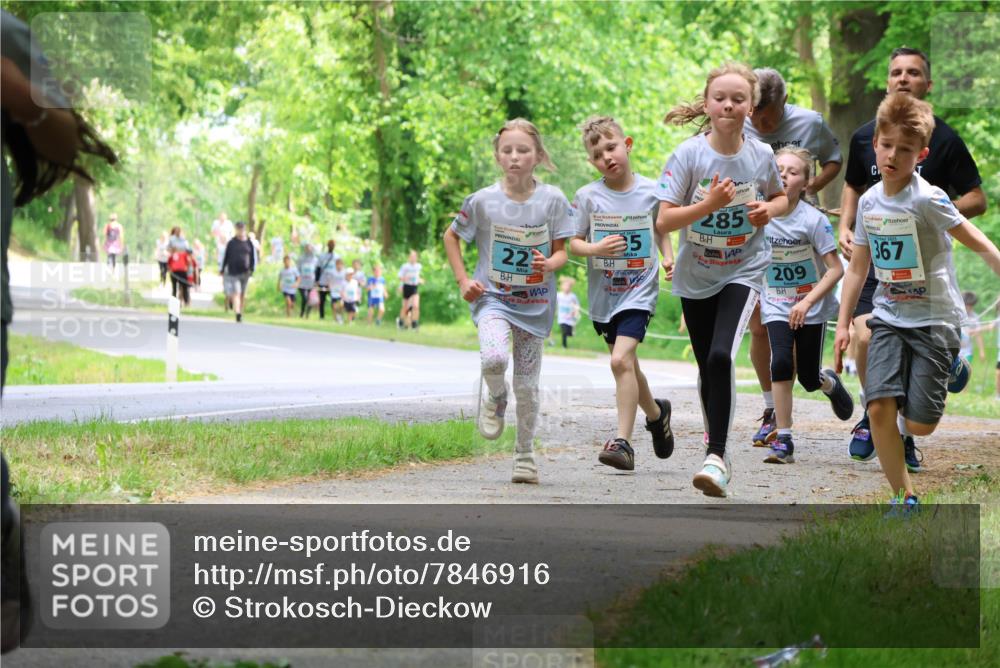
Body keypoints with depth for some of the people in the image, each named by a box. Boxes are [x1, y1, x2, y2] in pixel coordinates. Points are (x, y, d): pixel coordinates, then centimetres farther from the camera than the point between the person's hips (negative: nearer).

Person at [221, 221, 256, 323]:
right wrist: (222, 271, 8)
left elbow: (254, 257, 9)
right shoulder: (231, 243, 3)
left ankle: (240, 312, 23)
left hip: (245, 273, 2)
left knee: (243, 295, 11)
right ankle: (238, 314, -22)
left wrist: (252, 269, -5)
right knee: (236, 294, -14)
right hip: (233, 272, -2)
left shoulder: (249, 243, 6)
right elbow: (225, 256, 8)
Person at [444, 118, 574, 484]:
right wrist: (463, 280, 0)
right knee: (493, 359, -29)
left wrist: (549, 264, -24)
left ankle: (525, 455, 24)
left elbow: (561, 251, -1)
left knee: (527, 385, 7)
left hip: (535, 303, 1)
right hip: (493, 298, -1)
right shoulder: (483, 200, -7)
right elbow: (451, 237, 8)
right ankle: (494, 398, 6)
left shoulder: (552, 199, -7)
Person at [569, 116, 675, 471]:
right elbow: (573, 242, -1)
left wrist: (669, 257, -3)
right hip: (602, 293, 3)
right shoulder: (587, 196, -4)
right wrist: (595, 249, -20)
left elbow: (662, 230, 14)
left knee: (621, 360, -20)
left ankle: (623, 441, -21)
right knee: (626, 364, 18)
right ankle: (656, 413, 45)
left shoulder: (651, 191, -3)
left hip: (639, 291, -3)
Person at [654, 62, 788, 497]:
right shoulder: (689, 154, -14)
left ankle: (716, 456, -18)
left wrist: (769, 210, -9)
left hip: (743, 270, -1)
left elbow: (781, 197, 14)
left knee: (721, 357, -21)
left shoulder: (761, 155, -7)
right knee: (707, 368, 9)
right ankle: (717, 452, 28)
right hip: (696, 276, 1)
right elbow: (663, 221, -16)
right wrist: (709, 204, -30)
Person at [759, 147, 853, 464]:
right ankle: (783, 441, -12)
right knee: (781, 363, -19)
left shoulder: (814, 220, -16)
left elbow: (836, 269, -15)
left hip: (812, 309, -1)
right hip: (776, 307, 1)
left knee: (809, 378, 4)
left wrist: (807, 302, -24)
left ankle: (830, 382, 43)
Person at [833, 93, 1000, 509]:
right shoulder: (869, 202, 2)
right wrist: (843, 324, 8)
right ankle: (904, 497, 1)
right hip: (889, 316, 5)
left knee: (918, 424, -6)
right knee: (879, 408, -14)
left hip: (934, 318, -4)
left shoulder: (927, 200, -17)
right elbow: (858, 267, 11)